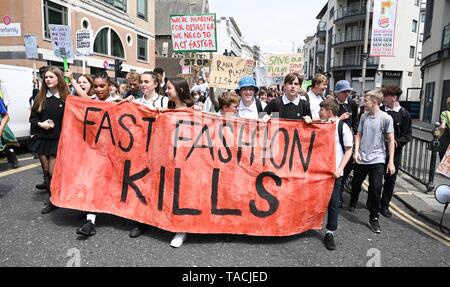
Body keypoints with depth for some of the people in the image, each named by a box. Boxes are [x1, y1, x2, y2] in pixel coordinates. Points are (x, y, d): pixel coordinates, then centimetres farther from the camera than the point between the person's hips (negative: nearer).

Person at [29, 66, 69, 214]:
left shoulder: (66, 98, -6)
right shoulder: (40, 98, 6)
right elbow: (32, 118, 9)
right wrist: (40, 124, -10)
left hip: (58, 140, -4)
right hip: (41, 139, 5)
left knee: (53, 172, -4)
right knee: (46, 171, 10)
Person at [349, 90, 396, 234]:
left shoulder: (386, 118, -8)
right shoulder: (364, 116, 3)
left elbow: (391, 140, -5)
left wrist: (391, 161, -7)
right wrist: (356, 151, -4)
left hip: (377, 159, -4)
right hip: (361, 158, 4)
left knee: (376, 189, -5)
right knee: (355, 184, 17)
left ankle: (374, 218, 10)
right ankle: (352, 204, 44)